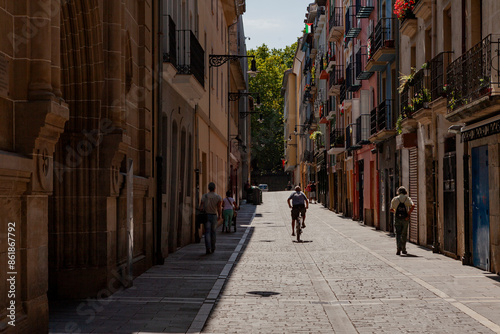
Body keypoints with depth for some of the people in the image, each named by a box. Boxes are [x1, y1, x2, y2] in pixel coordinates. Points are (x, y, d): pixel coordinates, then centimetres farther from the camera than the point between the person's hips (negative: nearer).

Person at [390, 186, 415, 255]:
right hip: (405, 218, 1)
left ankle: (399, 248, -21)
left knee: (398, 234, 0)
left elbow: (391, 209, 7)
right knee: (404, 234, 13)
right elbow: (413, 206, -13)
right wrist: (408, 214, -9)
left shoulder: (395, 199, 4)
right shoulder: (407, 198, 3)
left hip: (397, 218, -1)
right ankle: (403, 249, 20)